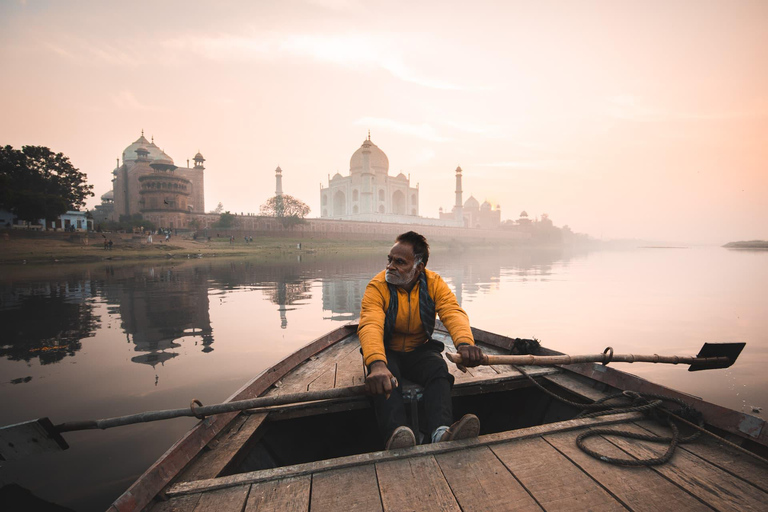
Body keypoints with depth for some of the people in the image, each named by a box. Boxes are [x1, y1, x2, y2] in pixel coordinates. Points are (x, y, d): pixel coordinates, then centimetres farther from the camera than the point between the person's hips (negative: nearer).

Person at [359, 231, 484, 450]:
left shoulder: (434, 283, -9)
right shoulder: (377, 286, -18)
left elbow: (453, 312, -24)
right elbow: (370, 325, -34)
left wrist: (464, 342, -48)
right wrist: (377, 364, -55)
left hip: (419, 350, 2)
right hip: (387, 352, -1)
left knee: (438, 368, -31)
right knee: (383, 377, -34)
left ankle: (441, 431, -48)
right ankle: (396, 432, -52)